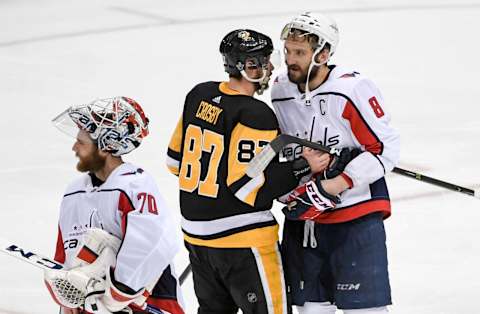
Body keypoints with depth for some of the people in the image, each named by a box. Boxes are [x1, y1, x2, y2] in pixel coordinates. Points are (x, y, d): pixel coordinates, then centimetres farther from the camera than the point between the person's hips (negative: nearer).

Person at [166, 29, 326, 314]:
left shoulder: (199, 95, 4)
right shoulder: (256, 116, -20)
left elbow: (176, 157, 12)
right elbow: (251, 189, -22)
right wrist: (302, 167, -17)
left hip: (196, 234, 8)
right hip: (242, 240, -8)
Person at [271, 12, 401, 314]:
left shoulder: (354, 90, -16)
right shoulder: (280, 91, 4)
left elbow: (385, 149, -14)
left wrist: (332, 187, -18)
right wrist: (292, 192, 2)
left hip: (356, 218, -6)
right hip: (303, 218, 6)